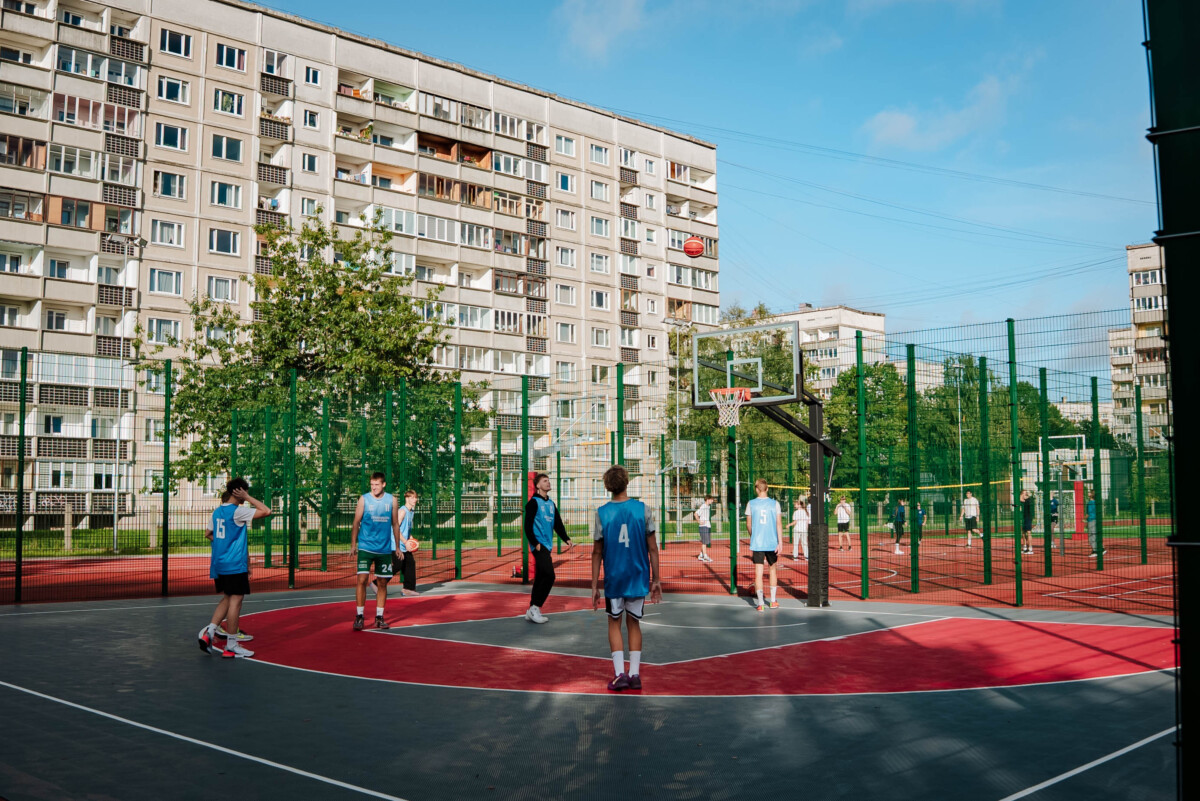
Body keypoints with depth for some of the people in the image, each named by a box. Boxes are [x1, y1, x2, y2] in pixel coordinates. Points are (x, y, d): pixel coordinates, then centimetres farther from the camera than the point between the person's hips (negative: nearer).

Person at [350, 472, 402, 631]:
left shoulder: (391, 500, 5)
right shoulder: (364, 499, 0)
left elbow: (395, 524, 12)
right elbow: (356, 523, 3)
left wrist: (397, 547, 11)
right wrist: (353, 545, -2)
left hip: (385, 549, 2)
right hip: (365, 547, -2)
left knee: (382, 583, 5)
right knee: (362, 579, -12)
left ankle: (379, 618, 14)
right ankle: (359, 616, -2)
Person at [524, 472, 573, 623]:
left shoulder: (551, 504, 17)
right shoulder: (534, 502, -5)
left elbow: (558, 524, 18)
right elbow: (528, 526, -10)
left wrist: (566, 539, 5)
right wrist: (535, 543, -16)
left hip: (547, 546, 8)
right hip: (539, 546, -8)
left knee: (540, 578, 9)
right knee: (549, 575, -17)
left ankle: (532, 611, 15)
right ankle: (535, 608, -11)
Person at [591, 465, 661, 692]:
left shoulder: (601, 513, -6)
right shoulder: (643, 509, -4)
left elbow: (597, 552, -3)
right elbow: (653, 548, -3)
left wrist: (594, 586, 4)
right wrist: (656, 580, 5)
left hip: (613, 578, -1)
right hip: (639, 578, 1)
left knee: (614, 623, 12)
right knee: (634, 623, 14)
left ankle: (620, 674, 2)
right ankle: (634, 674, 11)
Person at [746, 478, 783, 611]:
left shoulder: (751, 504, 0)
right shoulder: (775, 503, 0)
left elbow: (748, 525, 6)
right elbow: (779, 524, -4)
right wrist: (780, 542, -3)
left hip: (756, 543, -1)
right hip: (772, 543, 1)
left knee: (758, 572, -1)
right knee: (772, 568, 18)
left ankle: (760, 603, -6)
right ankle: (773, 601, 20)